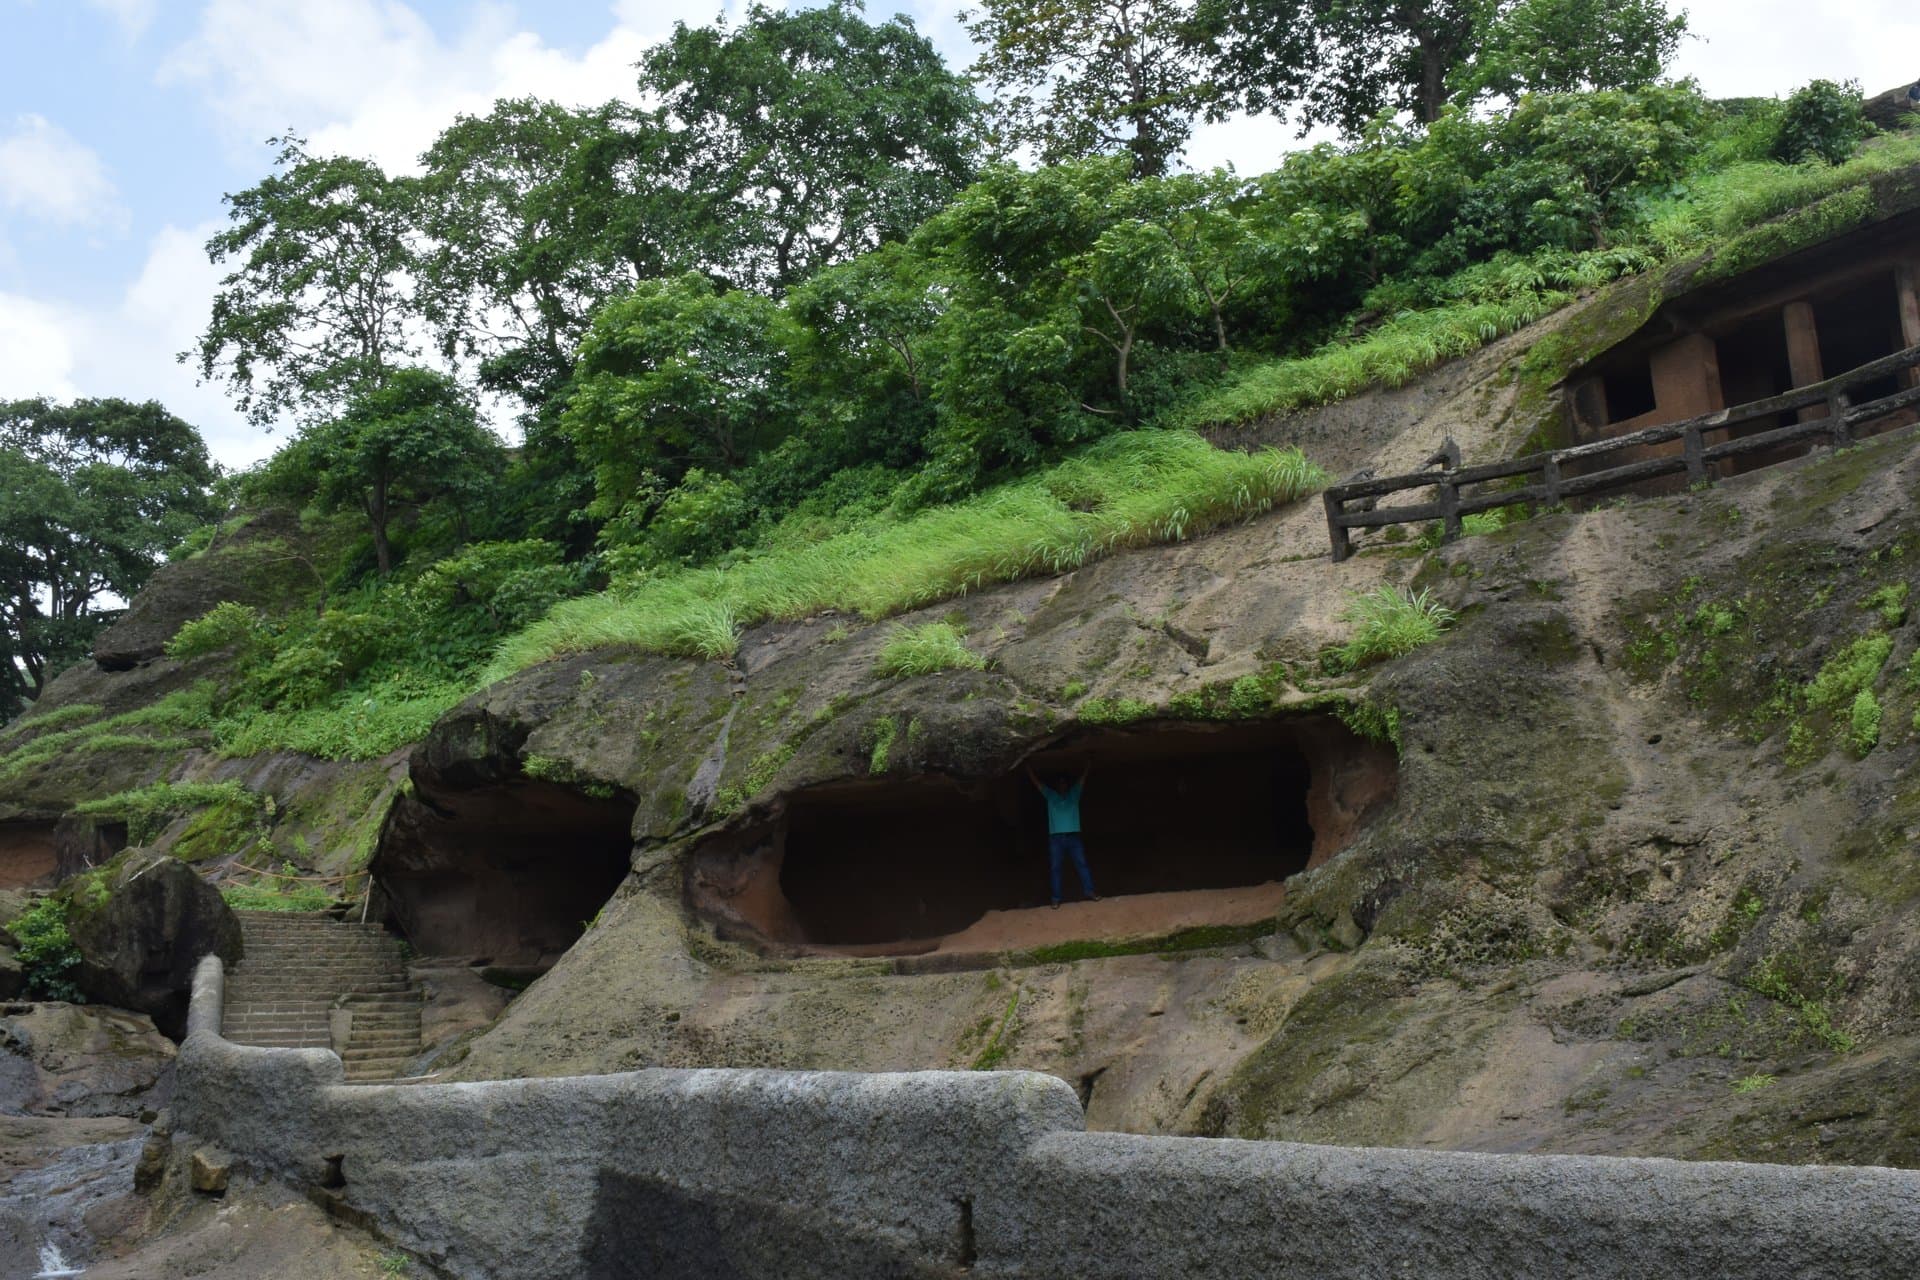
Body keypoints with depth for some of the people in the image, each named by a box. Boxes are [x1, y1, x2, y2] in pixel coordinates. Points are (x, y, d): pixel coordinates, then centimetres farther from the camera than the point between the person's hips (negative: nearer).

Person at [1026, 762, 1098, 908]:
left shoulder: (1074, 794, 16)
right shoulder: (1050, 795, 14)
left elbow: (1083, 776, 14)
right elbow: (1035, 780, 15)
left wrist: (1089, 761, 9)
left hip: (1073, 836, 0)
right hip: (1055, 837, 0)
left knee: (1082, 864, -4)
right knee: (1055, 868, -1)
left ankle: (1089, 892, -1)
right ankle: (1056, 898, 0)